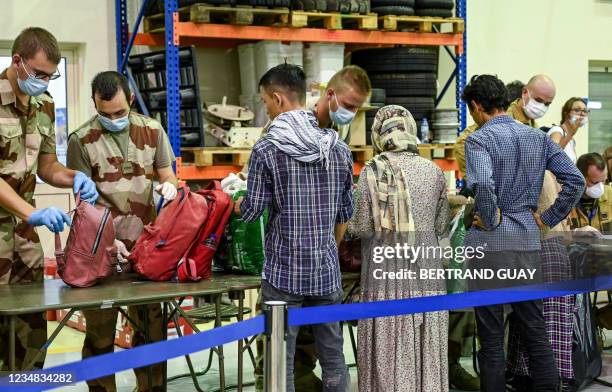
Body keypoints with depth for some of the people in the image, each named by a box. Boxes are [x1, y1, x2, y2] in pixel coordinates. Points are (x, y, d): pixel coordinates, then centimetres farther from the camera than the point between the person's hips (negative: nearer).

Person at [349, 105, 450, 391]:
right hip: (425, 264, 3)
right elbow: (441, 225, 6)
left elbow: (362, 228, -7)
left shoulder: (372, 171, -6)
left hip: (386, 266, -3)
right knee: (425, 346, 10)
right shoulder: (433, 171, 3)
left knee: (387, 346, 4)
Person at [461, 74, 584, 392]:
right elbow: (575, 180, 4)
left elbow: (482, 185, -27)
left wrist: (489, 220, -12)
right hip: (528, 241, 5)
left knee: (491, 336, 3)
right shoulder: (538, 138, 9)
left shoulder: (479, 139, -9)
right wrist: (548, 219, 8)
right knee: (535, 330, 12)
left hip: (491, 242, -5)